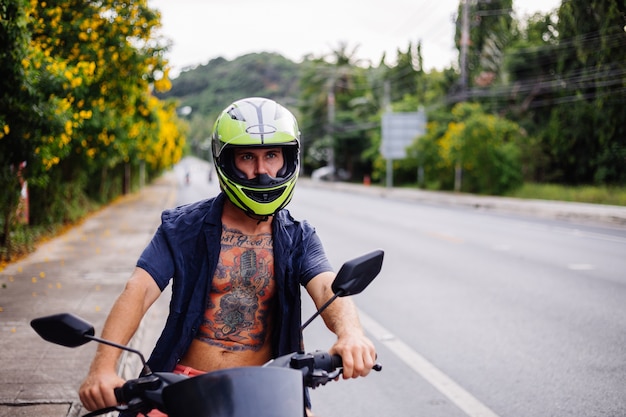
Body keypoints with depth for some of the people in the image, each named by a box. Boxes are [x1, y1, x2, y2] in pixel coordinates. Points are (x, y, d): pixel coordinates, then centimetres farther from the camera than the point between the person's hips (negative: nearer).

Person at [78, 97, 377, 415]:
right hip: (184, 383, -1)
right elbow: (139, 290, -12)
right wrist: (103, 366, -30)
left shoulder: (298, 239, 5)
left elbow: (327, 288, -13)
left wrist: (349, 333, -38)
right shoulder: (184, 227, 0)